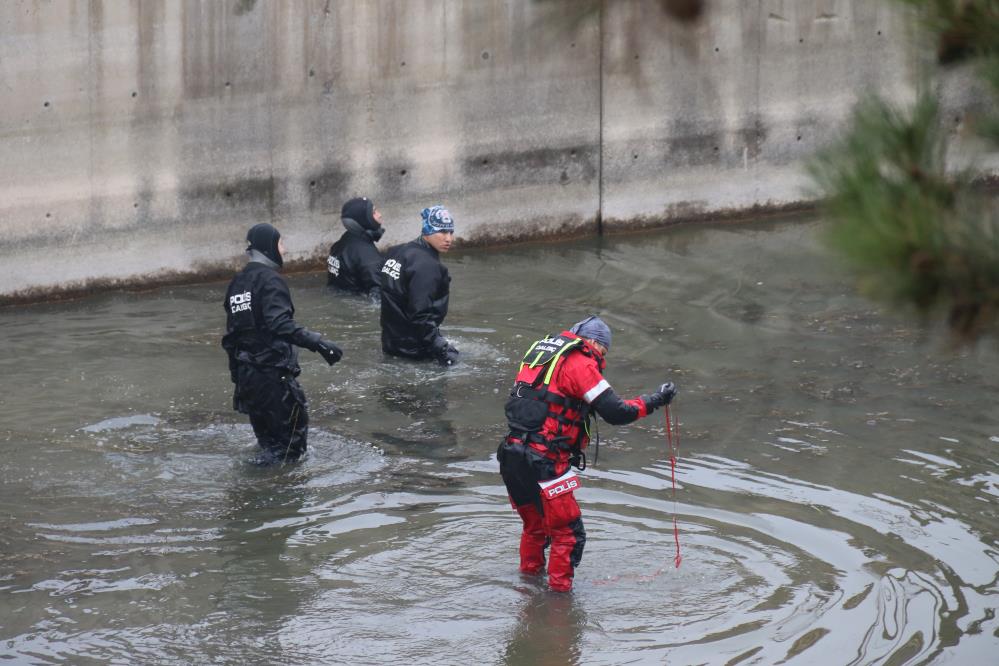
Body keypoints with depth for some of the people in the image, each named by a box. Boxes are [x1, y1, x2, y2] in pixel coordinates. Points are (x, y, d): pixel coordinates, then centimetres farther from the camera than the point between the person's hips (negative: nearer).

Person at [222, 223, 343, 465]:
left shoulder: (238, 282, 13)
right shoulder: (270, 280, -12)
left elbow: (232, 331, 17)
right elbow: (280, 324, -27)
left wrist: (236, 369, 26)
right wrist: (318, 343, -34)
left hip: (244, 371, 9)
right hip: (273, 370, -9)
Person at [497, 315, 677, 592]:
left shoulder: (541, 351, 18)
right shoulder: (580, 364, -6)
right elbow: (616, 413, -9)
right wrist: (654, 400, 3)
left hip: (511, 455, 8)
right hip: (543, 463, -8)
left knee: (534, 526, 27)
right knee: (568, 535, 3)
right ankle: (559, 591, 7)